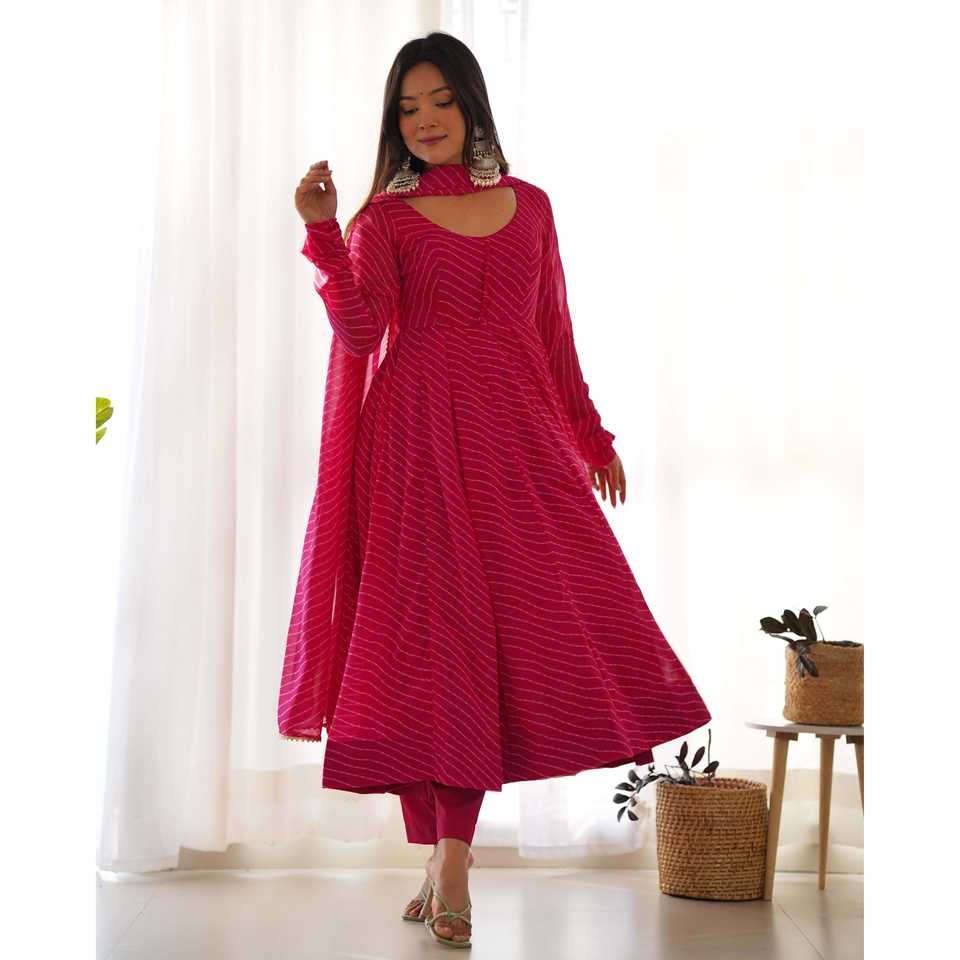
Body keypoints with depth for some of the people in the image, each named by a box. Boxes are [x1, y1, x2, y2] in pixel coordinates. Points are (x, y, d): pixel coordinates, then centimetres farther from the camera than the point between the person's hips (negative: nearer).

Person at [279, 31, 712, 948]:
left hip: (516, 437, 3)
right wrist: (322, 232, -19)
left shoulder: (530, 205, 15)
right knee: (428, 636, -4)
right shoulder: (383, 219, 6)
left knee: (525, 623, -4)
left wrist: (591, 435, 19)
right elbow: (359, 329, -10)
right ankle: (441, 859, 5)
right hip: (420, 439, -3)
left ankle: (453, 857, 4)